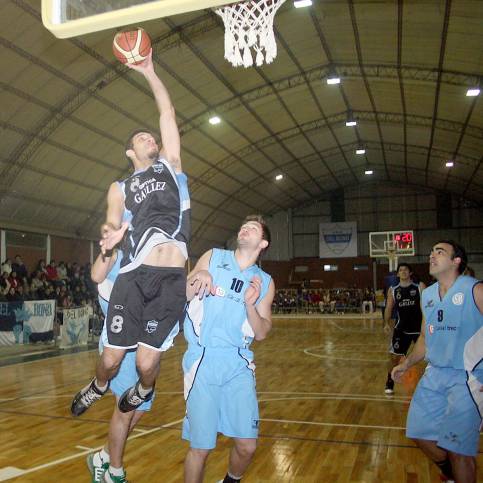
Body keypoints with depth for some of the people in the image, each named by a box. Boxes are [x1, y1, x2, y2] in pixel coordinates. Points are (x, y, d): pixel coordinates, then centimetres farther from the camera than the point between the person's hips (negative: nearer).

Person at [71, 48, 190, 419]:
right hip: (134, 276, 1)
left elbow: (168, 115, 14)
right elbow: (112, 224, 4)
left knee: (147, 362, -1)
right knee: (112, 357, 2)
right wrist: (110, 235, -20)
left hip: (172, 279, 0)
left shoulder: (170, 165, 19)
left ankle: (143, 390, 35)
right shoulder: (119, 188, 19)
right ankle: (98, 387, 38)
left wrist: (149, 72, 15)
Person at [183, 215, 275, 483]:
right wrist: (197, 279, -14)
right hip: (202, 362, -2)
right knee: (200, 448, -3)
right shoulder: (212, 258, 5)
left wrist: (250, 305, -10)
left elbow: (261, 333, 8)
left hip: (239, 365, 2)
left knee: (247, 446, 2)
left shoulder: (265, 282, 10)